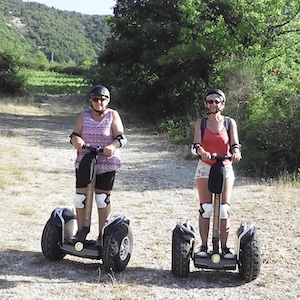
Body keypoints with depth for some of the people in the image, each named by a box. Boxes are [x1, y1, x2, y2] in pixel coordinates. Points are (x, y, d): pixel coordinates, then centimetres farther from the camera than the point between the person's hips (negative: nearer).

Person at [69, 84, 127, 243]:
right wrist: (77, 140, -23)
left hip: (107, 163, -2)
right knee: (80, 197, 0)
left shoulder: (113, 115, -1)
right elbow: (74, 135, 2)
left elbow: (121, 138, -8)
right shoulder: (84, 115, 6)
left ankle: (102, 234, 12)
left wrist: (113, 146, -30)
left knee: (102, 198, 0)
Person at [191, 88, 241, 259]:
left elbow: (235, 144, -6)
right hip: (205, 168, 0)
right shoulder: (201, 123, 5)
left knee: (224, 209, -3)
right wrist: (202, 152, -31)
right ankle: (204, 246, 4)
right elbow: (197, 144, -8)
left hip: (225, 168, 0)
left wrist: (236, 153, -29)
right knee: (206, 208, -3)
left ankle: (224, 247, 4)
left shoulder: (230, 122, 5)